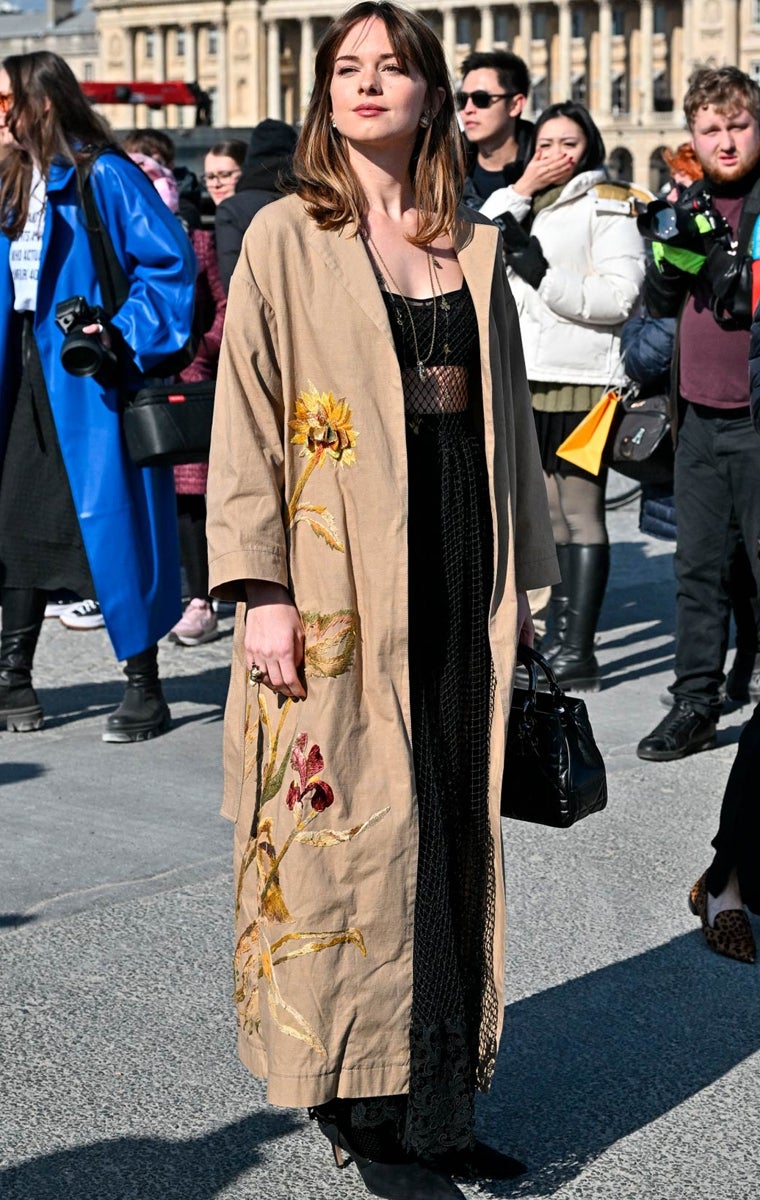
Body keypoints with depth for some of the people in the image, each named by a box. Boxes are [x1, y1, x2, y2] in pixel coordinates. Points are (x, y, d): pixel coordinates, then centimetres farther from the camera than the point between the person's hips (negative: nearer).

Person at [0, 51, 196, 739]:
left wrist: (124, 335, -20)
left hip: (89, 380, -7)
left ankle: (145, 691, 4)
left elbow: (173, 262, -14)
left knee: (109, 524, -5)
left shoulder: (104, 176, -11)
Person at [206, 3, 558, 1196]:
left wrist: (522, 578, 13)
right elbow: (246, 414, -3)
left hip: (460, 581, 4)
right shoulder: (286, 237, 1)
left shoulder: (476, 248, 13)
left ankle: (439, 1100, 18)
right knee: (358, 831, -2)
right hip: (340, 585, -4)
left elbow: (507, 416, 16)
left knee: (454, 831, 7)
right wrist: (257, 588, -11)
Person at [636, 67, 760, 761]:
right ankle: (695, 704, 19)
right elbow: (660, 303, 10)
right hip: (699, 416, 6)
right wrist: (673, 246, -5)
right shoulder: (692, 201, 13)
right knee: (698, 564, 11)